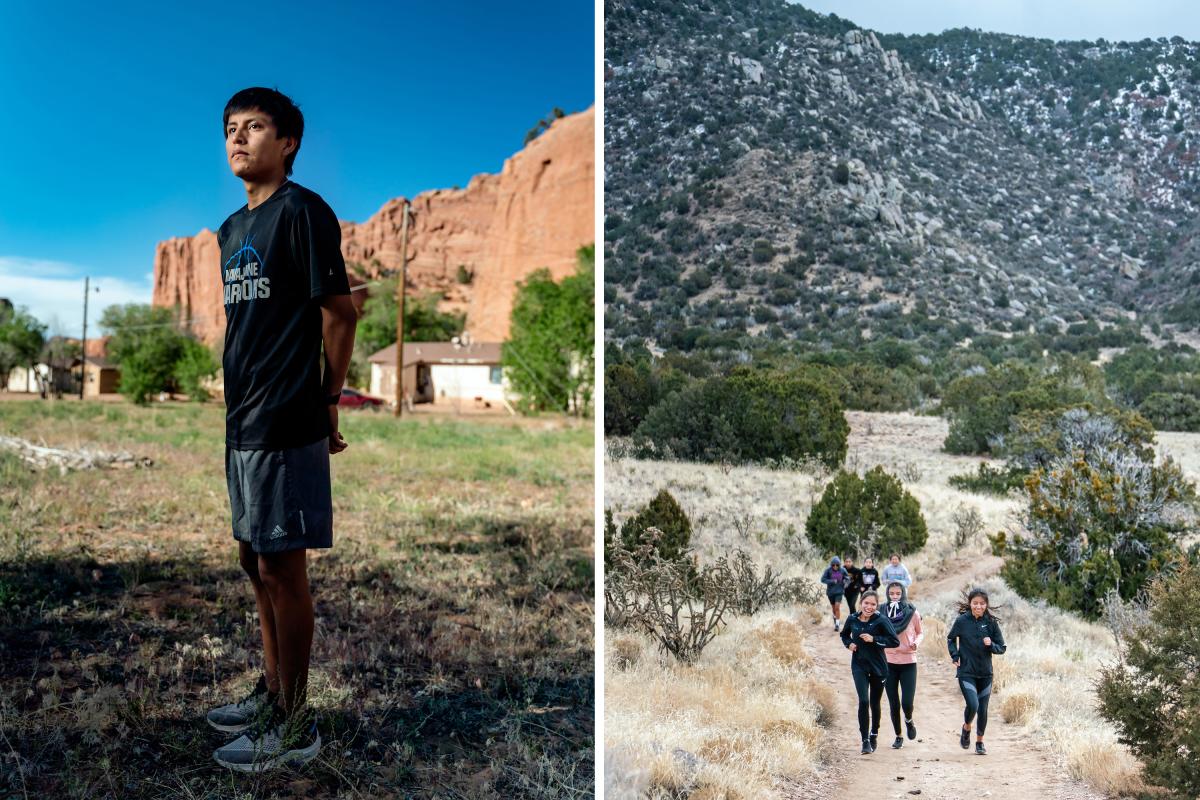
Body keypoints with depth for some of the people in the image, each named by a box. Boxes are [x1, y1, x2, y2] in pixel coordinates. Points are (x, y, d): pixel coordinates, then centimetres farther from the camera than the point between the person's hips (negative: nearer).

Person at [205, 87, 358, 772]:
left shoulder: (303, 211, -9)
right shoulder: (232, 227, 16)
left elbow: (340, 312, -12)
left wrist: (328, 401, -6)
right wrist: (235, 397, 14)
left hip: (286, 426, -9)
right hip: (240, 421, 9)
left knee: (283, 568, -2)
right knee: (256, 560, 16)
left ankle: (295, 724, 12)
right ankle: (273, 692, 32)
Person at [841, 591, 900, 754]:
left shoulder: (881, 620, -13)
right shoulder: (852, 620, -3)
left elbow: (895, 641, -17)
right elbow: (844, 634, 18)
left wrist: (874, 639, -23)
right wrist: (848, 643, -2)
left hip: (878, 667, -1)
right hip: (859, 666, 1)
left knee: (874, 703, 12)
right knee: (863, 701, -14)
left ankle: (874, 734, 37)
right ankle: (865, 741, -7)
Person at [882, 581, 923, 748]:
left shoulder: (912, 613, -6)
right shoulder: (882, 613, -4)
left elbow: (920, 633, 8)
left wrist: (916, 643, -12)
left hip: (908, 662, -1)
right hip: (888, 662, 1)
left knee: (907, 703, -6)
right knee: (893, 703, 6)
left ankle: (909, 720, 29)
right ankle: (898, 736, 27)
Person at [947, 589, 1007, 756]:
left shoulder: (991, 622, -4)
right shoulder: (962, 620, -7)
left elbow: (1001, 648, 1)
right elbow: (951, 638, 10)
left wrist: (991, 645, -19)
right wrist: (955, 656, -3)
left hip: (985, 673, 2)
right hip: (966, 672, -2)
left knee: (983, 709, 8)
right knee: (973, 705, -17)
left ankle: (980, 742, 30)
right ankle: (966, 728, 15)